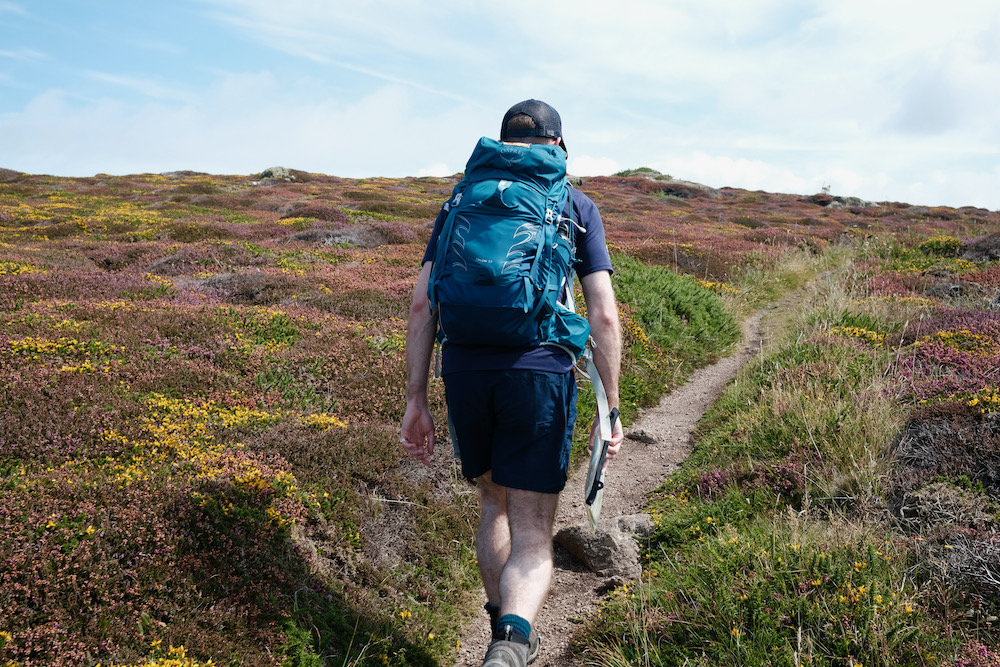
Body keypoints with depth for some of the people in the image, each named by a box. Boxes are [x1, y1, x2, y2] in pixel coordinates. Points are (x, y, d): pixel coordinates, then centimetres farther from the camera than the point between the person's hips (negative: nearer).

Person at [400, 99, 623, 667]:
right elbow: (604, 315, 1)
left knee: (495, 501, 26)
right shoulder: (577, 206, 11)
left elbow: (422, 304, 7)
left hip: (463, 372, 3)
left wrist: (416, 399, 8)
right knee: (532, 538, 3)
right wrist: (610, 408, 5)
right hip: (540, 371, -3)